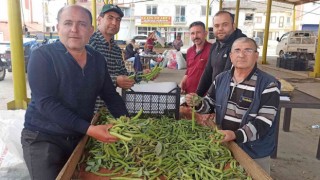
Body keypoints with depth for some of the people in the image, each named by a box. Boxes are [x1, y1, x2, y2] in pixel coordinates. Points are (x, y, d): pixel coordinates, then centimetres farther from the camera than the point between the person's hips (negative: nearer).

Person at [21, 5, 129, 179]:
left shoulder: (98, 59, 0)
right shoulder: (42, 56, -15)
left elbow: (110, 95, 5)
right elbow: (45, 102, -24)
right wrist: (88, 129, -30)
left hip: (80, 137, 5)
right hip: (43, 138, -5)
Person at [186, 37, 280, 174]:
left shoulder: (268, 85, -16)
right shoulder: (221, 79, 0)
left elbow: (264, 122, -23)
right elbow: (211, 104, 11)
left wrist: (236, 135, -36)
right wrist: (197, 104, -11)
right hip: (223, 146, 5)